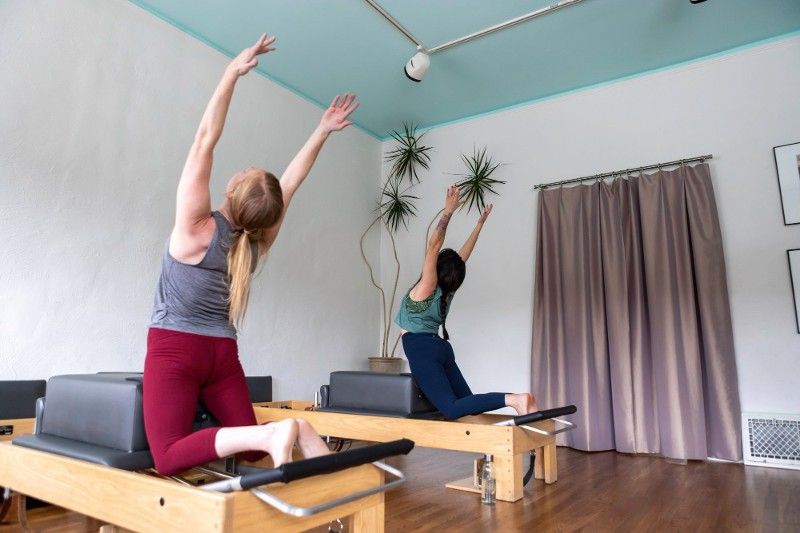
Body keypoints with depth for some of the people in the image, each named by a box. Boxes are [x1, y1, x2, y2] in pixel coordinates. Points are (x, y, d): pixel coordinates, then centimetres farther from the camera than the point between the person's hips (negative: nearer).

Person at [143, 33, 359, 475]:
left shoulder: (197, 228, -15)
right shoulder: (258, 244, -3)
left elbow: (204, 139, -17)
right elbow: (291, 181, 7)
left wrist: (232, 72, -15)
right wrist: (322, 132, 11)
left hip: (175, 349, -5)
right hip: (222, 352, 5)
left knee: (168, 458, -13)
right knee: (254, 449, 12)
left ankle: (276, 432, -31)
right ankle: (296, 432, -18)